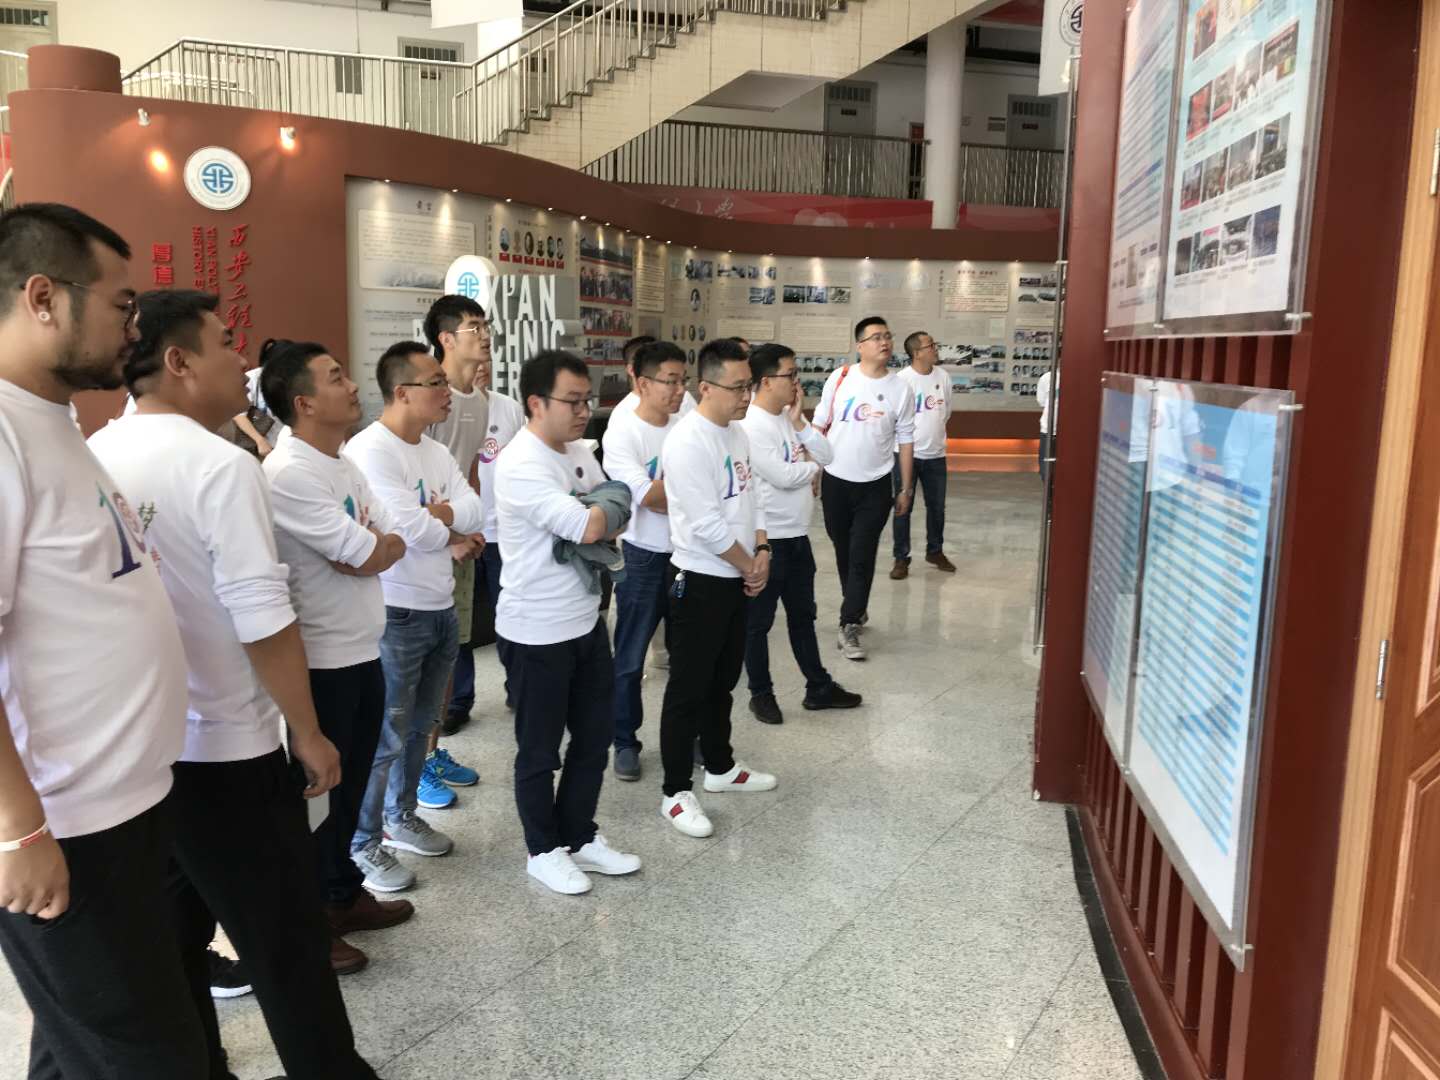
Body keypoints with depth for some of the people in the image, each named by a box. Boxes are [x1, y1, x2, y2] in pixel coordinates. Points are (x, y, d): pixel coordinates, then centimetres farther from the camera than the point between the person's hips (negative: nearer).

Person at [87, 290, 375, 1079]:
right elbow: (263, 620, -22)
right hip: (221, 751, -7)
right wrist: (307, 732, -11)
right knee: (285, 944, 7)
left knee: (169, 937, 19)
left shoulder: (91, 456, 4)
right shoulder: (219, 464, -18)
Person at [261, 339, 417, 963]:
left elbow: (391, 545, 4)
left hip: (363, 653, 9)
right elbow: (366, 555, -22)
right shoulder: (287, 475, -21)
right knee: (319, 791, 5)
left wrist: (367, 546, -15)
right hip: (321, 663, -9)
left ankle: (343, 895, 36)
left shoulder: (342, 465, 9)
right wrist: (367, 544, -2)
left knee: (350, 786, 20)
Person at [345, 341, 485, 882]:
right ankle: (361, 844, 17)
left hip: (442, 610, 8)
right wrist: (453, 534, -6)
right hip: (396, 616, -8)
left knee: (419, 726, 20)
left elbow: (474, 513, 0)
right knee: (385, 736, 2)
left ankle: (401, 817, 37)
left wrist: (431, 515, -16)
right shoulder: (370, 450, -18)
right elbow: (410, 530, -24)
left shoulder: (436, 451, 10)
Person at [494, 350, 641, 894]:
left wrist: (598, 521, -9)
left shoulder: (580, 453, 6)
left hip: (586, 622, 8)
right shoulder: (521, 465, -22)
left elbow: (603, 527, 13)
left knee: (593, 737, 18)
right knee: (540, 750, 10)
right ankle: (544, 850, 28)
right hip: (538, 633, -8)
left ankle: (580, 837, 35)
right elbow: (589, 528, -28)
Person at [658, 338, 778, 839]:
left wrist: (761, 552, -1)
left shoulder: (737, 434, 9)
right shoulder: (687, 442, -20)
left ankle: (719, 766, 37)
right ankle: (676, 793, 11)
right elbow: (706, 524, -24)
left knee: (723, 680, 21)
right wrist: (750, 566, -11)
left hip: (738, 580, 9)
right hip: (700, 583, -9)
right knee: (688, 689, 1)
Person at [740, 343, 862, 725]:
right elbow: (783, 476, -24)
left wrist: (799, 423, -9)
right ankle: (761, 694, 21)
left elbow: (827, 457, 3)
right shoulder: (750, 425, -19)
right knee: (759, 621, 8)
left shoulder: (791, 416, 6)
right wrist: (813, 467, -4)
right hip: (767, 538, -8)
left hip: (798, 535, 8)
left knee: (803, 615, 18)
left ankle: (818, 687, 30)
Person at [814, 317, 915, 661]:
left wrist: (906, 489, 3)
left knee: (862, 556, -2)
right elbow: (819, 426, 3)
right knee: (842, 551, 14)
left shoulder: (899, 388, -3)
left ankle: (849, 627, 3)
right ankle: (857, 608, 35)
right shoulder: (839, 378, -4)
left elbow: (905, 440, 2)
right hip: (835, 480, 1)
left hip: (875, 485, -1)